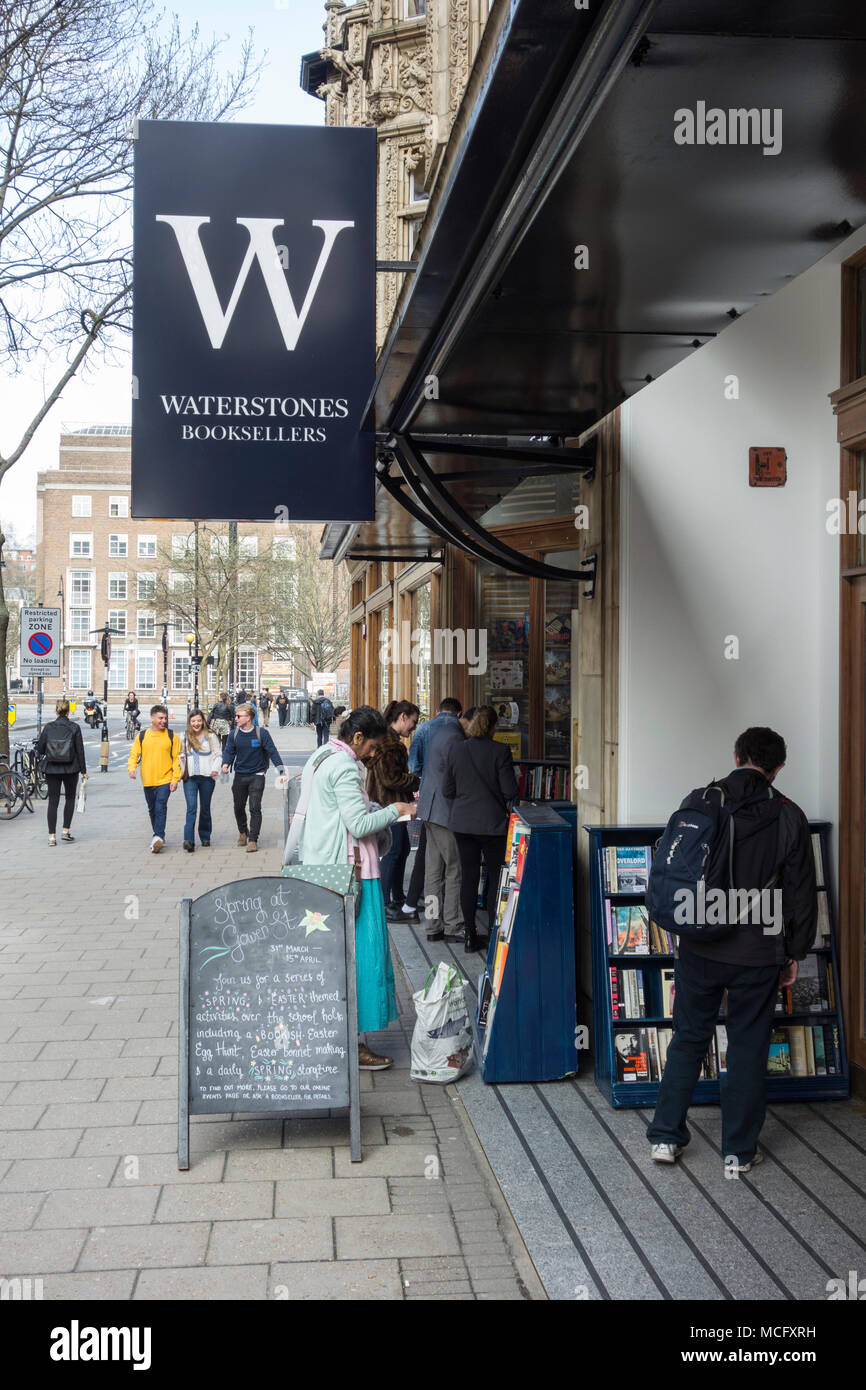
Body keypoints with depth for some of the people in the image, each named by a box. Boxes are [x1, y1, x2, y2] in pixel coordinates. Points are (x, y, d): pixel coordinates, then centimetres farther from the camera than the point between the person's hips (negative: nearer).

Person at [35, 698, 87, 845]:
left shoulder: (48, 727, -2)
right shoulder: (74, 727, -5)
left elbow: (39, 749, 0)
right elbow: (80, 750, -4)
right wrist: (83, 771, 2)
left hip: (51, 769, 1)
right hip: (71, 769, -1)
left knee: (53, 801, 5)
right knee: (70, 798, 17)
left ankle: (52, 836, 1)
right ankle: (66, 831, 11)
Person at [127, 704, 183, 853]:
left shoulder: (172, 736, 1)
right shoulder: (141, 736, 6)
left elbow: (177, 758, 0)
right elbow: (134, 754, 6)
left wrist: (175, 779, -7)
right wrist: (132, 767, -16)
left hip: (165, 780, -3)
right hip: (147, 780, 3)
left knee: (160, 808, -16)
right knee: (152, 810, 13)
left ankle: (158, 838, -18)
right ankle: (159, 836, 27)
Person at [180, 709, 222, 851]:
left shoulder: (211, 736, 2)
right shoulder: (185, 737, 9)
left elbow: (218, 754, 3)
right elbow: (181, 753, 23)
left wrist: (215, 769, -13)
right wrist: (181, 757, 0)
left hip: (207, 777, -1)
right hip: (190, 778, 1)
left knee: (205, 808, 9)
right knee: (191, 808, -11)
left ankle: (205, 838, 22)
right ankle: (189, 840, -19)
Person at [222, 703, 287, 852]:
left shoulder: (261, 733, -9)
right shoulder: (234, 734, 1)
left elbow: (273, 752, -8)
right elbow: (229, 751, 4)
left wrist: (281, 771, -15)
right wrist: (225, 764, -18)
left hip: (257, 776, -3)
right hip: (240, 776, 4)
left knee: (255, 808, -9)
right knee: (238, 807, 13)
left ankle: (253, 840, -3)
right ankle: (242, 832, 39)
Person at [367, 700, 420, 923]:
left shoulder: (394, 741, 17)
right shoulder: (387, 742, -18)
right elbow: (391, 779, -22)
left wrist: (413, 782, 10)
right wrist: (417, 782, -11)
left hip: (395, 804, 11)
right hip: (389, 804, -11)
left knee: (402, 849, 16)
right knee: (392, 852, -6)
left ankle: (397, 899, 27)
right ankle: (384, 904, 1)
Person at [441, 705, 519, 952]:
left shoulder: (455, 749, -2)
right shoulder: (500, 751, -13)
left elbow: (447, 790, 4)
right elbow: (510, 791, -10)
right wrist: (505, 806, 12)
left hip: (462, 822, 4)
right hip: (493, 822, -3)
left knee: (468, 876, 10)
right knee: (496, 877, 8)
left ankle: (470, 934, 13)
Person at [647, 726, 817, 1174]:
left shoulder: (697, 803, -2)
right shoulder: (789, 817, -5)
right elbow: (802, 894, -1)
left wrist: (679, 931, 16)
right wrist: (794, 954, 10)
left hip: (700, 948, 1)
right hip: (758, 953, -1)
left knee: (688, 1039, 14)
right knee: (748, 1048, 10)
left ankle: (666, 1136, 19)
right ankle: (739, 1150, 18)